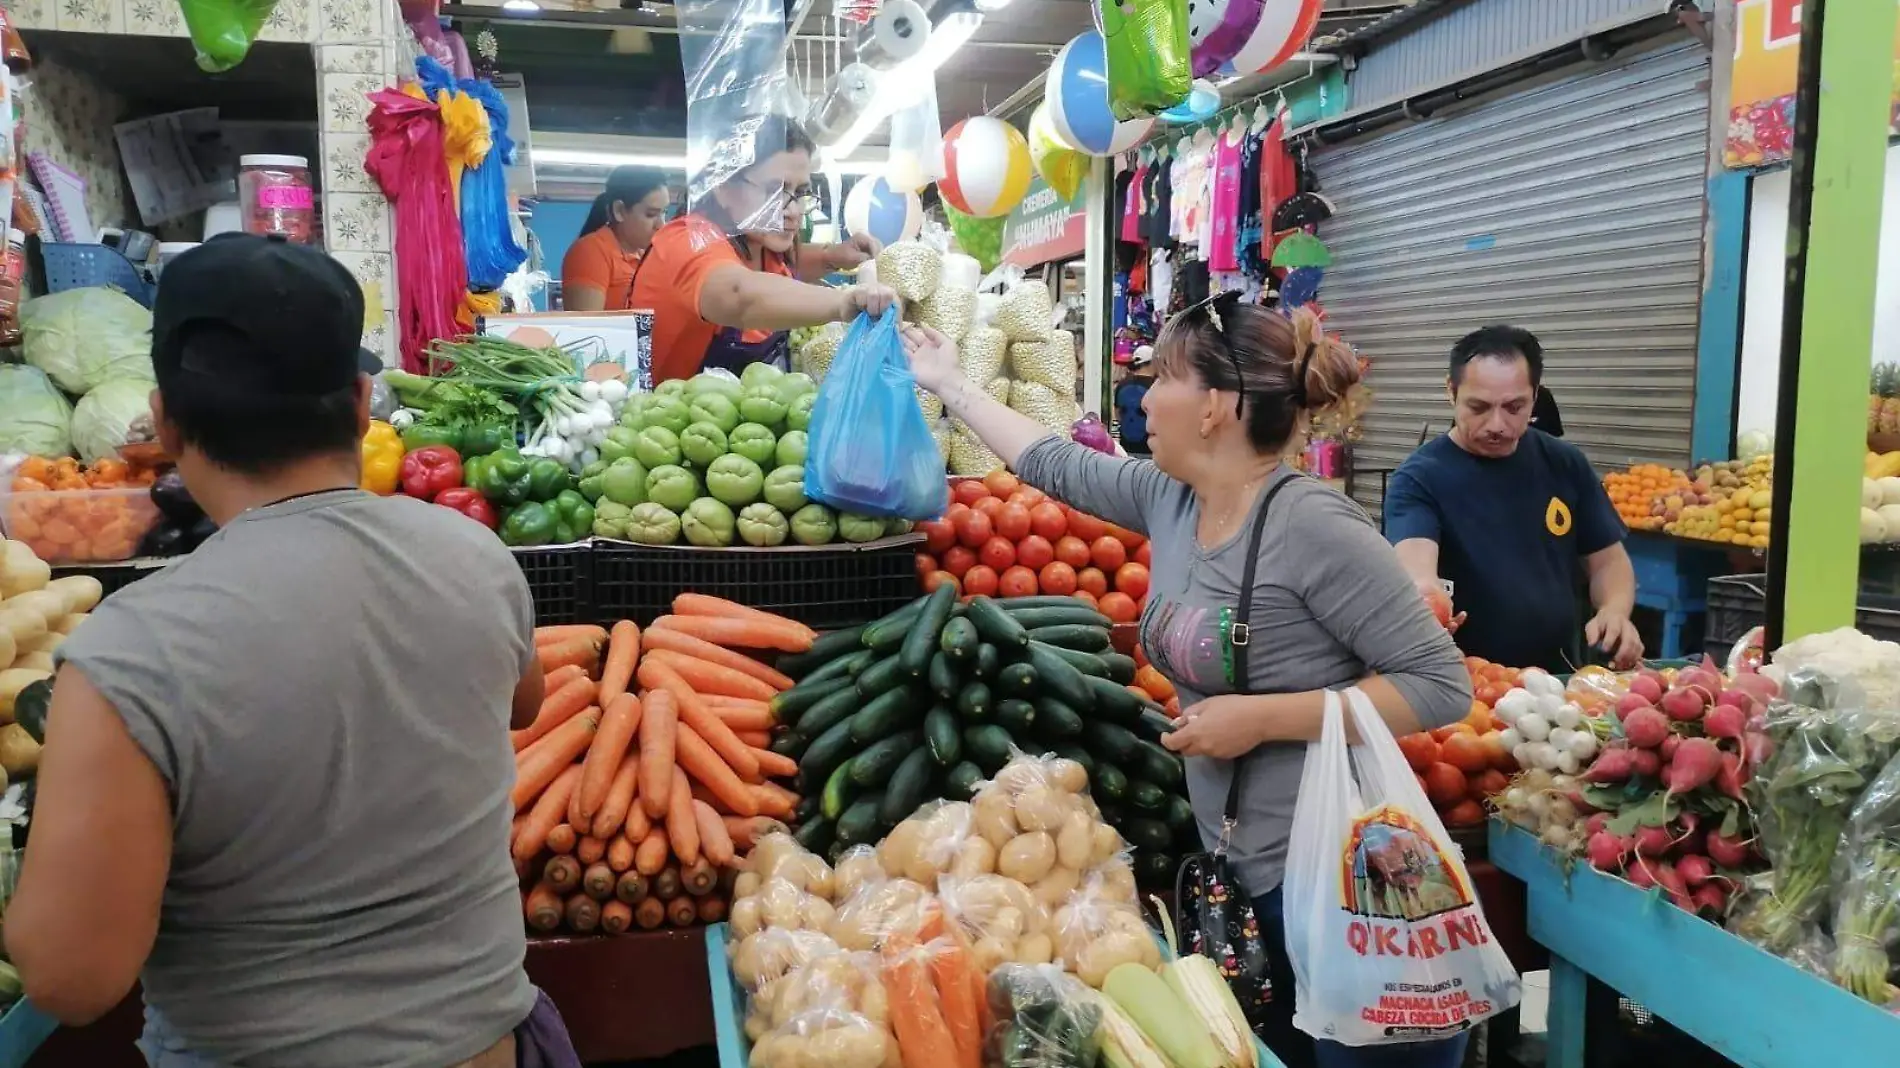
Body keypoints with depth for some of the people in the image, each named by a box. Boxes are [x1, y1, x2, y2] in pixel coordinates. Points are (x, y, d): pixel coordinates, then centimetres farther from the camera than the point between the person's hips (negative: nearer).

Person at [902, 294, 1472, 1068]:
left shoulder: (1313, 525, -21)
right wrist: (949, 384, 25)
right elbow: (1053, 463, 17)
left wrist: (1262, 718, -22)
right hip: (1245, 875, 8)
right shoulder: (1168, 499, 1)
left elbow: (1443, 686, -20)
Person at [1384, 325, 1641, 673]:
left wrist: (1615, 611, -7)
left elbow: (1608, 559, 14)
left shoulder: (1565, 464, 6)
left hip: (1558, 678, 4)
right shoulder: (1420, 477, -9)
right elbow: (1415, 563, -25)